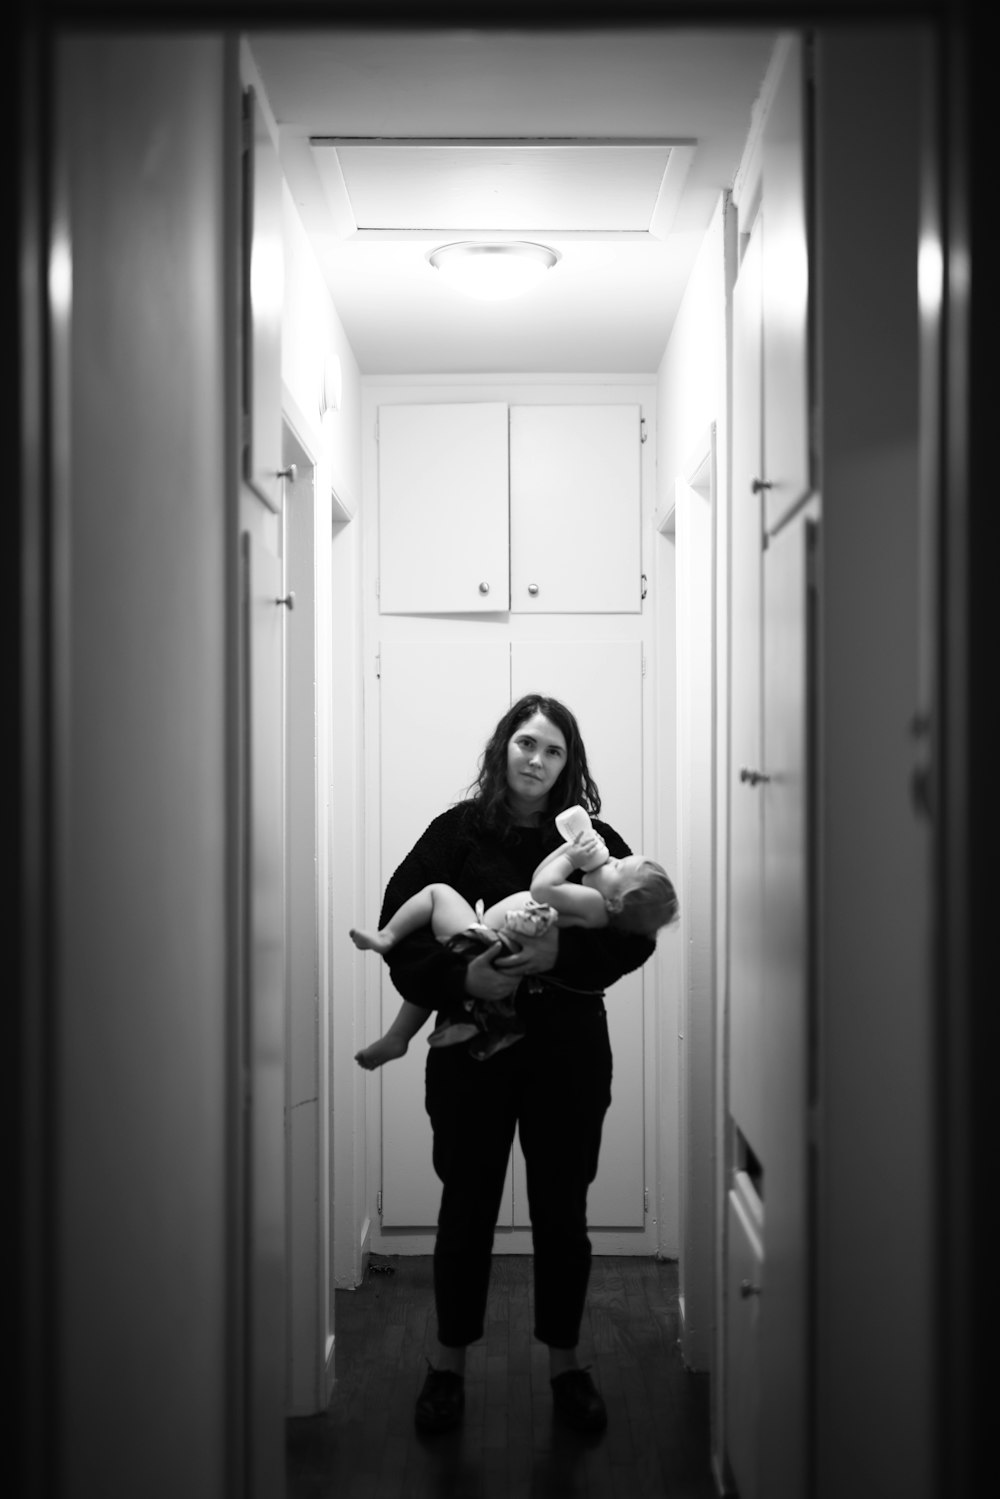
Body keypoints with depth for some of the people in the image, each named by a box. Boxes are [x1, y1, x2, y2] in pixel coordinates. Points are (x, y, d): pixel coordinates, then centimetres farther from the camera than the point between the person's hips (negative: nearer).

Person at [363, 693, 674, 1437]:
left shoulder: (592, 840, 0)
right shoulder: (458, 831, -2)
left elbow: (636, 936, -7)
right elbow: (400, 923, -8)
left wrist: (564, 951, -24)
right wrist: (458, 977, -25)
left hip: (569, 1051, 1)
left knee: (562, 1211, 10)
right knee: (466, 1208, 10)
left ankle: (566, 1364, 29)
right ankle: (448, 1366, 27)